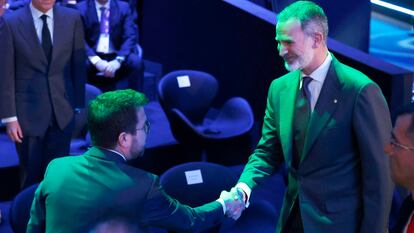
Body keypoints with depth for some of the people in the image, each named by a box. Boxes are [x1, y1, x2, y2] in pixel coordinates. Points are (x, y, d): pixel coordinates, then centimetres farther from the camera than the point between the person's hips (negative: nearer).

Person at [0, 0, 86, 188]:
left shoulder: (72, 19, 0)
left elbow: (79, 65, 5)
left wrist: (79, 105, 4)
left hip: (63, 111, 2)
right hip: (28, 113, -1)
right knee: (31, 175, 10)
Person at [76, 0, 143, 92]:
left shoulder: (123, 8, 5)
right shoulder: (81, 8, 2)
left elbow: (131, 37, -5)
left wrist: (118, 60, -23)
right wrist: (95, 60, -25)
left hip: (116, 56, 1)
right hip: (92, 57, -1)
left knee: (136, 62, -29)